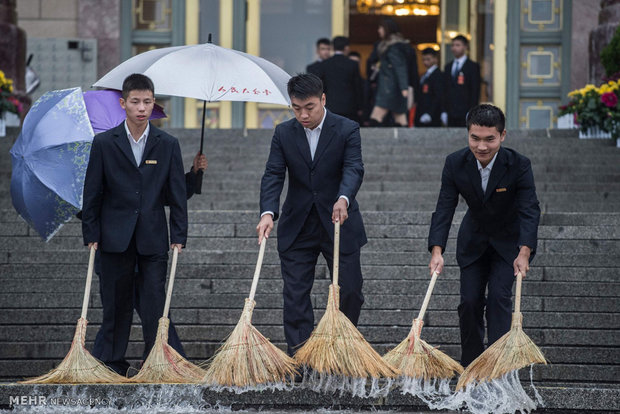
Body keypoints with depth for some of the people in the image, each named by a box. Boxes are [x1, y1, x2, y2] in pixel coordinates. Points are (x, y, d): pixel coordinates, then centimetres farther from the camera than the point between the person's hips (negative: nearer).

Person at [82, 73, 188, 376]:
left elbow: (177, 194, 6)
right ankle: (110, 362, 14)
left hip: (153, 238, 0)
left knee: (155, 304, -2)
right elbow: (92, 193, 4)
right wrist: (91, 235, 1)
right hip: (116, 237, 0)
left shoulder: (167, 144, 3)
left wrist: (179, 235, 1)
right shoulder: (104, 143, 0)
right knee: (116, 304, 5)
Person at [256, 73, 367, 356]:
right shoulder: (284, 133, 0)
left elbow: (354, 169, -21)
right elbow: (273, 175, -8)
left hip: (339, 224, -2)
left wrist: (343, 199, -43)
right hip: (297, 227, 2)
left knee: (350, 291, 4)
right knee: (295, 294, -2)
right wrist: (268, 213, -26)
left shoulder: (347, 130, -8)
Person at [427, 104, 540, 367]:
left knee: (499, 298, -16)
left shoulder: (519, 165, -26)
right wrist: (437, 251, -37)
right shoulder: (455, 164, -19)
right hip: (473, 242, 3)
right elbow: (444, 209, -22)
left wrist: (524, 253, -48)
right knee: (469, 302, 0)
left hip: (508, 242, -3)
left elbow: (530, 210, -33)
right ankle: (471, 369, 14)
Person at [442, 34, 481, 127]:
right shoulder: (448, 67, 18)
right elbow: (445, 90, 17)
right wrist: (444, 111, 9)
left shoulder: (473, 66, 0)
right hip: (451, 114, 5)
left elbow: (475, 91, -5)